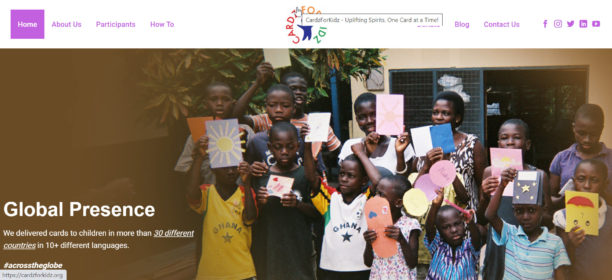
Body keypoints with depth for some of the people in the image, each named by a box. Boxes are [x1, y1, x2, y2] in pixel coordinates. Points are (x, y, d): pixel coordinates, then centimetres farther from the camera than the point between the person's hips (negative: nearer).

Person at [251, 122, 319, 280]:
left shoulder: (305, 175, 0)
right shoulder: (261, 176, 5)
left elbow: (316, 212, 0)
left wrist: (298, 204, -18)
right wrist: (259, 202, -12)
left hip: (298, 248, -1)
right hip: (267, 247, 2)